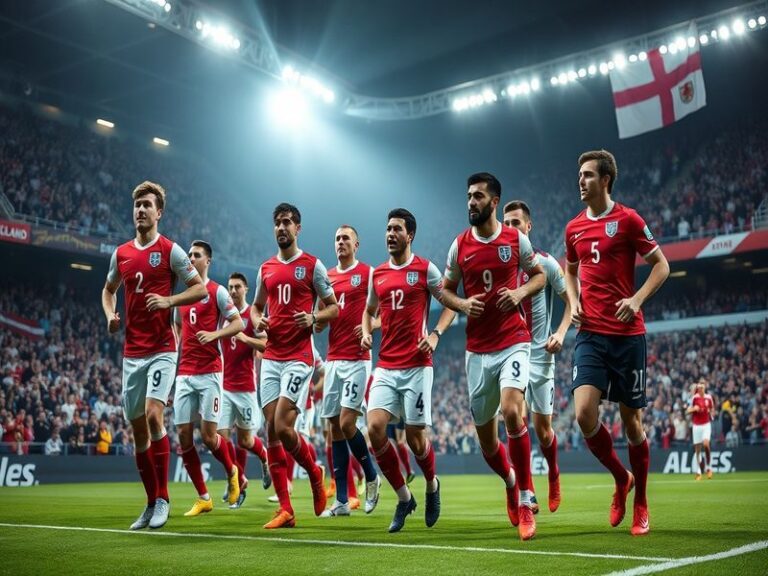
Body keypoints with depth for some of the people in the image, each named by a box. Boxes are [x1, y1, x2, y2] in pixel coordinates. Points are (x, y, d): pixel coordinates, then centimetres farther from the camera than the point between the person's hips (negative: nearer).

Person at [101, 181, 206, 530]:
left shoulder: (170, 250, -2)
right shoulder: (120, 254, 12)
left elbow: (201, 289, -2)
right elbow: (109, 289, 27)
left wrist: (169, 300, -17)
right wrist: (110, 315, 8)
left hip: (162, 350, -5)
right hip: (131, 353, 5)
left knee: (153, 415, -20)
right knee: (138, 427, 7)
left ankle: (162, 499, -8)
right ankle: (151, 504, 19)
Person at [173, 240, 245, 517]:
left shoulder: (217, 291, -1)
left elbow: (238, 323, -4)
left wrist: (215, 334, -22)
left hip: (209, 372, -5)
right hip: (184, 374, 6)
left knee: (208, 435, -8)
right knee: (183, 435, 0)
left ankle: (232, 471, 23)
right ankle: (203, 498, 11)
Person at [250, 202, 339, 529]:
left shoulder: (312, 265, 1)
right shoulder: (266, 268, 15)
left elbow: (334, 308, 3)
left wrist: (313, 318, -16)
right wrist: (256, 321, 3)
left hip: (298, 357, -5)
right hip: (271, 357, 6)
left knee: (283, 427, -15)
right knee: (271, 431, 0)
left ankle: (315, 474, 16)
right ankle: (285, 510, 6)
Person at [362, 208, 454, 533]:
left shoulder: (425, 269, -1)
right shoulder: (377, 274, 12)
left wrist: (435, 334, -12)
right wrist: (366, 333, 6)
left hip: (417, 366, -4)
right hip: (385, 367, 4)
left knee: (415, 437, -3)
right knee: (375, 428, -11)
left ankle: (432, 487, 30)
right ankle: (403, 498, 7)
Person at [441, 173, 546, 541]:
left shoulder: (516, 239, 1)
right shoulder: (460, 245, 5)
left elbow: (540, 275, 12)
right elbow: (446, 289, 15)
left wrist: (521, 292, -8)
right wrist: (463, 304, -7)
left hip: (513, 342, -3)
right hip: (477, 349, 3)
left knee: (511, 411, -26)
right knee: (485, 437, 8)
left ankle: (526, 499, -11)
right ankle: (511, 482, 40)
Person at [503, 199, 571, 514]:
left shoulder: (546, 262, -3)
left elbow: (571, 300, 2)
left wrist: (560, 333, -12)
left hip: (540, 354, -1)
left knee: (543, 430, 5)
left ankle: (553, 476, 36)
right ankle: (527, 495, -6)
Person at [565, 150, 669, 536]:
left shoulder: (627, 219, -3)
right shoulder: (573, 228, 11)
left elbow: (661, 265, -1)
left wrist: (637, 299, -16)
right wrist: (574, 302, 7)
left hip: (627, 334, -3)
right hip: (590, 334, 4)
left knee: (631, 420, 4)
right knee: (584, 413, -13)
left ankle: (640, 504, 23)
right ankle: (621, 479, 14)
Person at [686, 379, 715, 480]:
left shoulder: (709, 398, 4)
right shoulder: (694, 398, -1)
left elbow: (712, 409, 19)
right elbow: (687, 411, 1)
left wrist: (711, 415, -2)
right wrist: (693, 409, -19)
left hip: (706, 424, 0)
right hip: (696, 425, 0)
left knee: (706, 444, -21)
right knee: (697, 449, 2)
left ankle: (708, 467, -3)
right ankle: (699, 471, 12)